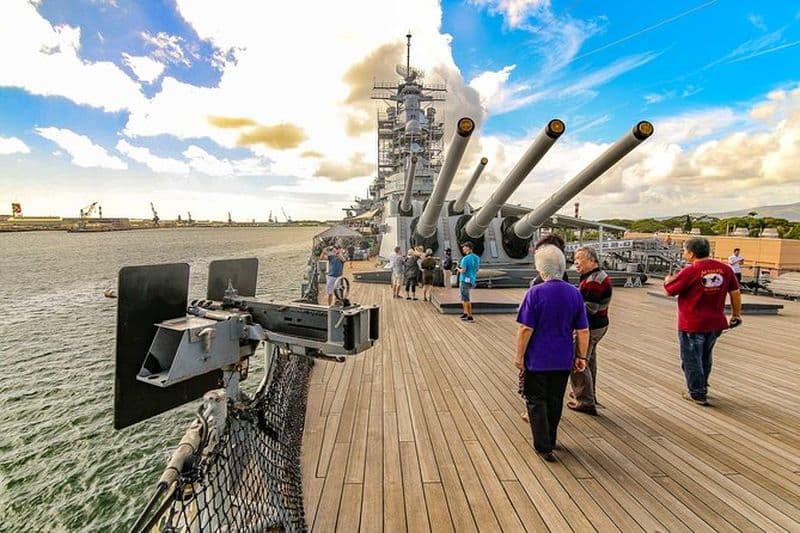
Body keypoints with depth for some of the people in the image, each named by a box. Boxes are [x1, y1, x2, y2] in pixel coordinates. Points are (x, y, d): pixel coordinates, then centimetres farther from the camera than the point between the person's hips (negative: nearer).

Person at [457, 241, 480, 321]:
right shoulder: (476, 258, 7)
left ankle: (470, 317, 3)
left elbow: (463, 271, -24)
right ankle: (465, 314, 25)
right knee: (463, 298, 21)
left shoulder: (465, 258, -18)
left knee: (466, 299, -1)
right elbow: (477, 269, 16)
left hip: (465, 280, -8)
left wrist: (458, 269, -2)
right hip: (472, 280, 8)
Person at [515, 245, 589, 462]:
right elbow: (583, 331, 2)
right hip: (563, 360, 5)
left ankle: (544, 446, 9)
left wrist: (519, 355, -7)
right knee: (555, 401, 19)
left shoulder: (535, 293, -17)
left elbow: (525, 329, -17)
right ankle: (550, 440, 34)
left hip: (537, 359, -5)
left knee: (536, 401, 10)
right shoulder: (574, 293, -2)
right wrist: (581, 357, 12)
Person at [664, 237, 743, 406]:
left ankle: (698, 395, 16)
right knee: (705, 357, 23)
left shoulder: (690, 271, -20)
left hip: (692, 325, -7)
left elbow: (669, 291, -11)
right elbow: (735, 292, 7)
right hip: (715, 324, 7)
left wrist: (668, 280, 11)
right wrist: (736, 314, 20)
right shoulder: (725, 269, -1)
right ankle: (702, 388, 38)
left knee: (692, 360, 8)